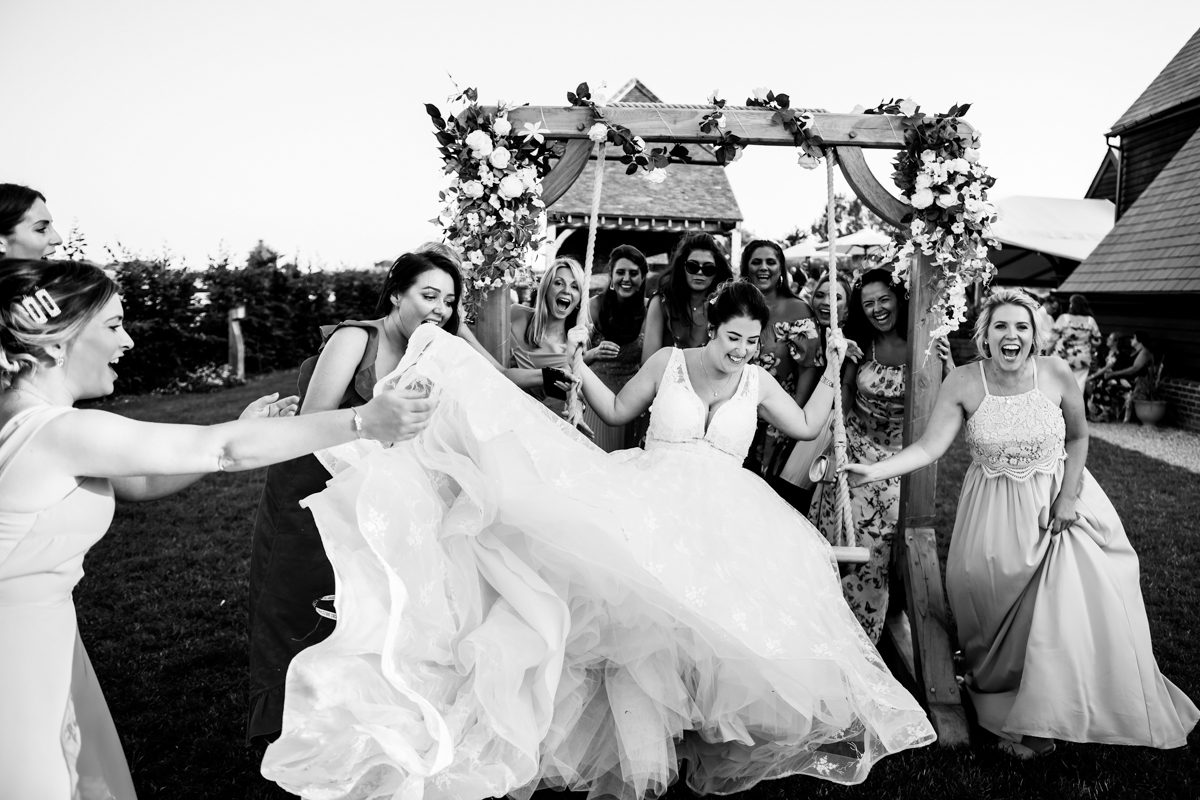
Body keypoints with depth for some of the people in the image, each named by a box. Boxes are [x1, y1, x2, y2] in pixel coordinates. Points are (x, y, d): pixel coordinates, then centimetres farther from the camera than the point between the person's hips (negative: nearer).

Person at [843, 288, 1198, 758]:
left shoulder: (1056, 373, -11)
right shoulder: (963, 383, -14)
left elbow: (1078, 438, 2)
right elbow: (928, 448, -19)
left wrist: (1068, 496, -7)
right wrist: (874, 470, -33)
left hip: (1057, 503, 1)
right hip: (995, 516, 0)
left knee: (1063, 615, -3)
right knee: (996, 607, 2)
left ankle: (1036, 721, 16)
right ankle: (1002, 698, 24)